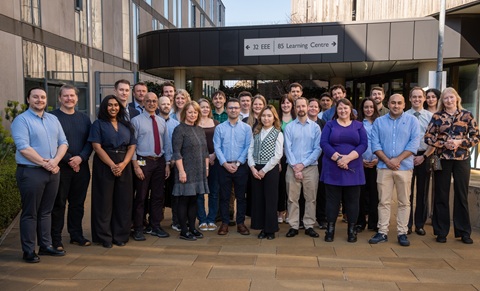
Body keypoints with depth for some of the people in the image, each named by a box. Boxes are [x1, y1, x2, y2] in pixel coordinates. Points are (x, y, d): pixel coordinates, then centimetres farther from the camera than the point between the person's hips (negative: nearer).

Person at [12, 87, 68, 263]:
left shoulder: (53, 119, 13)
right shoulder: (22, 120, -6)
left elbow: (63, 142, 8)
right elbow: (23, 147, -16)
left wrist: (55, 161, -9)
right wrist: (44, 163, -16)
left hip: (52, 171, 6)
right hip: (30, 172, -6)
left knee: (46, 211, 14)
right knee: (30, 213, 2)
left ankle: (45, 246, 23)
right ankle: (28, 251, 12)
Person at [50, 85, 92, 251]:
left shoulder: (84, 119, 13)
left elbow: (90, 142, 7)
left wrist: (81, 158, -10)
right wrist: (68, 160, -14)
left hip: (81, 167, 4)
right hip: (60, 167, -4)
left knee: (78, 203, 11)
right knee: (58, 204, 3)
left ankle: (76, 235, 23)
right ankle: (56, 239, 13)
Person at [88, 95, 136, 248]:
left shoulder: (126, 125, 13)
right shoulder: (98, 124, 2)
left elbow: (132, 146, 6)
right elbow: (97, 147, -8)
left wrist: (123, 164, -10)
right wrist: (112, 165, -16)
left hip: (124, 166, 4)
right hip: (104, 165, -3)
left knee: (123, 201, 5)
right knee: (104, 201, 1)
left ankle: (120, 235, 15)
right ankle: (104, 237, 11)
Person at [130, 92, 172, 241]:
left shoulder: (162, 121, 11)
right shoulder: (136, 120, -4)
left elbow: (167, 144, 12)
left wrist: (167, 164, 7)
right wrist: (136, 166, -13)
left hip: (160, 162, 5)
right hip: (143, 162, -5)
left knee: (158, 196, 11)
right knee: (141, 197, 1)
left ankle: (156, 226, 23)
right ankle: (138, 229, 13)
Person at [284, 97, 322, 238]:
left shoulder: (315, 127, 4)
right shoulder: (289, 127, 4)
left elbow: (318, 149, -2)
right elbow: (287, 148, -1)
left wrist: (303, 164, -10)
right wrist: (295, 166, -10)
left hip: (310, 167, 0)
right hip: (292, 167, 0)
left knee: (311, 198, 6)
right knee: (292, 198, 4)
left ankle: (309, 226, 17)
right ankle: (293, 226, 14)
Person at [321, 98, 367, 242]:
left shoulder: (358, 125, 9)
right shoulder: (330, 124, 7)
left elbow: (364, 144, -3)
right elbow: (323, 143, -5)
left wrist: (348, 158, -16)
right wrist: (338, 158, -17)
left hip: (353, 169, 1)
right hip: (332, 169, -1)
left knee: (352, 200, 5)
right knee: (332, 199, 4)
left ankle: (352, 229, 16)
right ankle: (330, 228, 13)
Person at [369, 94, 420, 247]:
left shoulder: (412, 120, 5)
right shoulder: (379, 121, 8)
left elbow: (414, 143, -4)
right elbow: (375, 144, 1)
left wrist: (398, 159, -13)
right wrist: (387, 161, -10)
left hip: (404, 167, -1)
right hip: (383, 166, 1)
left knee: (404, 202, 4)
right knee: (383, 201, 4)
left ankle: (402, 233, 13)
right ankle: (382, 232, 10)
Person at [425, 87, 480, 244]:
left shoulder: (467, 115, 4)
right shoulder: (437, 116, 3)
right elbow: (428, 137, 1)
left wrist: (460, 142, -12)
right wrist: (444, 144, -13)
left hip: (462, 159, 0)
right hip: (442, 159, 0)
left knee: (462, 195, 6)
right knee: (441, 195, 5)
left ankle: (464, 231, 18)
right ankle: (441, 231, 15)